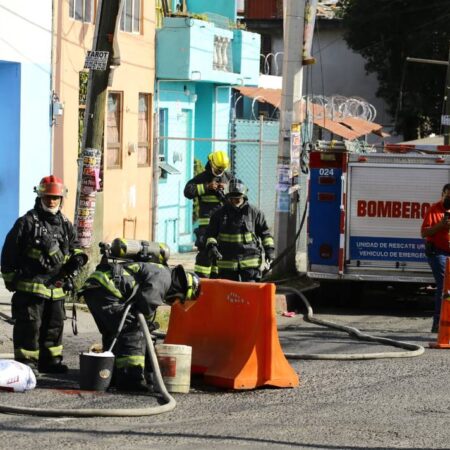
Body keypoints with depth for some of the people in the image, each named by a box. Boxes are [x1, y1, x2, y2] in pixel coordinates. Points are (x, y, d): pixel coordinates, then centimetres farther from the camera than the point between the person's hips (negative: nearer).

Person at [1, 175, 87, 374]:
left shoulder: (66, 225, 12)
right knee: (29, 325, -6)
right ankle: (26, 361, 0)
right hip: (30, 285, -6)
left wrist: (77, 257, 3)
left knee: (54, 325, 13)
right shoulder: (27, 223, -6)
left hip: (57, 286, 6)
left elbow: (73, 246, 26)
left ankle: (51, 360, 23)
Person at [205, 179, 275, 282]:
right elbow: (211, 234, 8)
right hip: (227, 263, 2)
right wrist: (211, 247, -10)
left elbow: (264, 232, 9)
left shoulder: (254, 212, 3)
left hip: (250, 262, -2)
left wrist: (269, 249, 0)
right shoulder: (219, 214, 5)